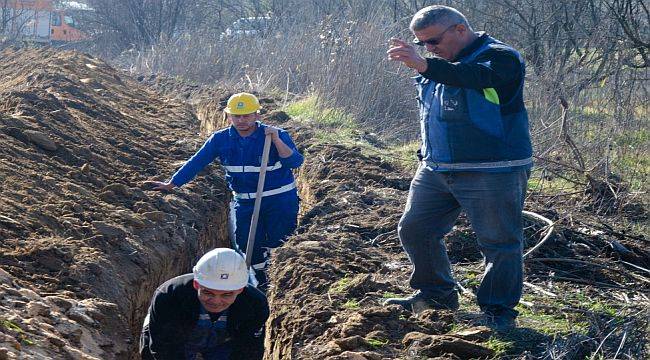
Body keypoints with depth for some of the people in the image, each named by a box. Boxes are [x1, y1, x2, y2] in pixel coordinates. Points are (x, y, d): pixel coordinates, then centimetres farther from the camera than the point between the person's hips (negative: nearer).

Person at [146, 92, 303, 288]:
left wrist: (276, 140, -35)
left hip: (280, 199, -2)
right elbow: (197, 162, 3)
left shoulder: (277, 135, -12)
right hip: (245, 201, 3)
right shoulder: (221, 139, -2)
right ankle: (260, 281, 23)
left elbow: (295, 162, -24)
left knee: (275, 239, -5)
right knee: (247, 242, 0)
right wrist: (171, 184, 4)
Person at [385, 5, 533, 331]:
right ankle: (437, 292, 27)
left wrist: (425, 66, -47)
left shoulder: (500, 58, -12)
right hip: (435, 170, 8)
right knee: (413, 230, 11)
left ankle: (498, 310, 12)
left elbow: (478, 76, -35)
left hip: (491, 173, -8)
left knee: (498, 242, -2)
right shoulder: (441, 67, 15)